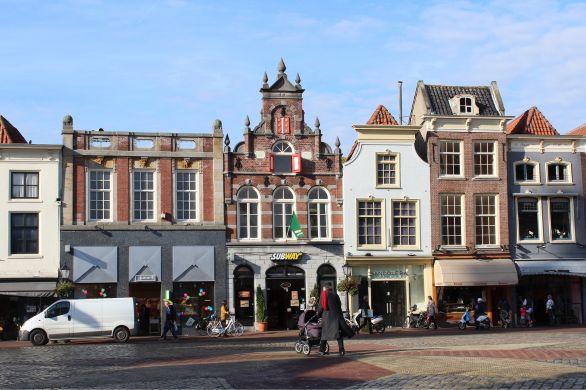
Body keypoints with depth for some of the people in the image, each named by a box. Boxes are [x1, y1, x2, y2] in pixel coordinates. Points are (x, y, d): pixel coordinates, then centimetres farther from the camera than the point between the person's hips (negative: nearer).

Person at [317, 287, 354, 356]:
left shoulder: (323, 295, 2)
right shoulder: (335, 295, 7)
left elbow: (320, 307, 0)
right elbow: (339, 306, 10)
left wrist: (318, 313, 19)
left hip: (326, 317, 0)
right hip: (336, 316, 0)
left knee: (324, 333, 9)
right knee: (339, 333, -1)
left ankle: (322, 351, 10)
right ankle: (341, 350, -9)